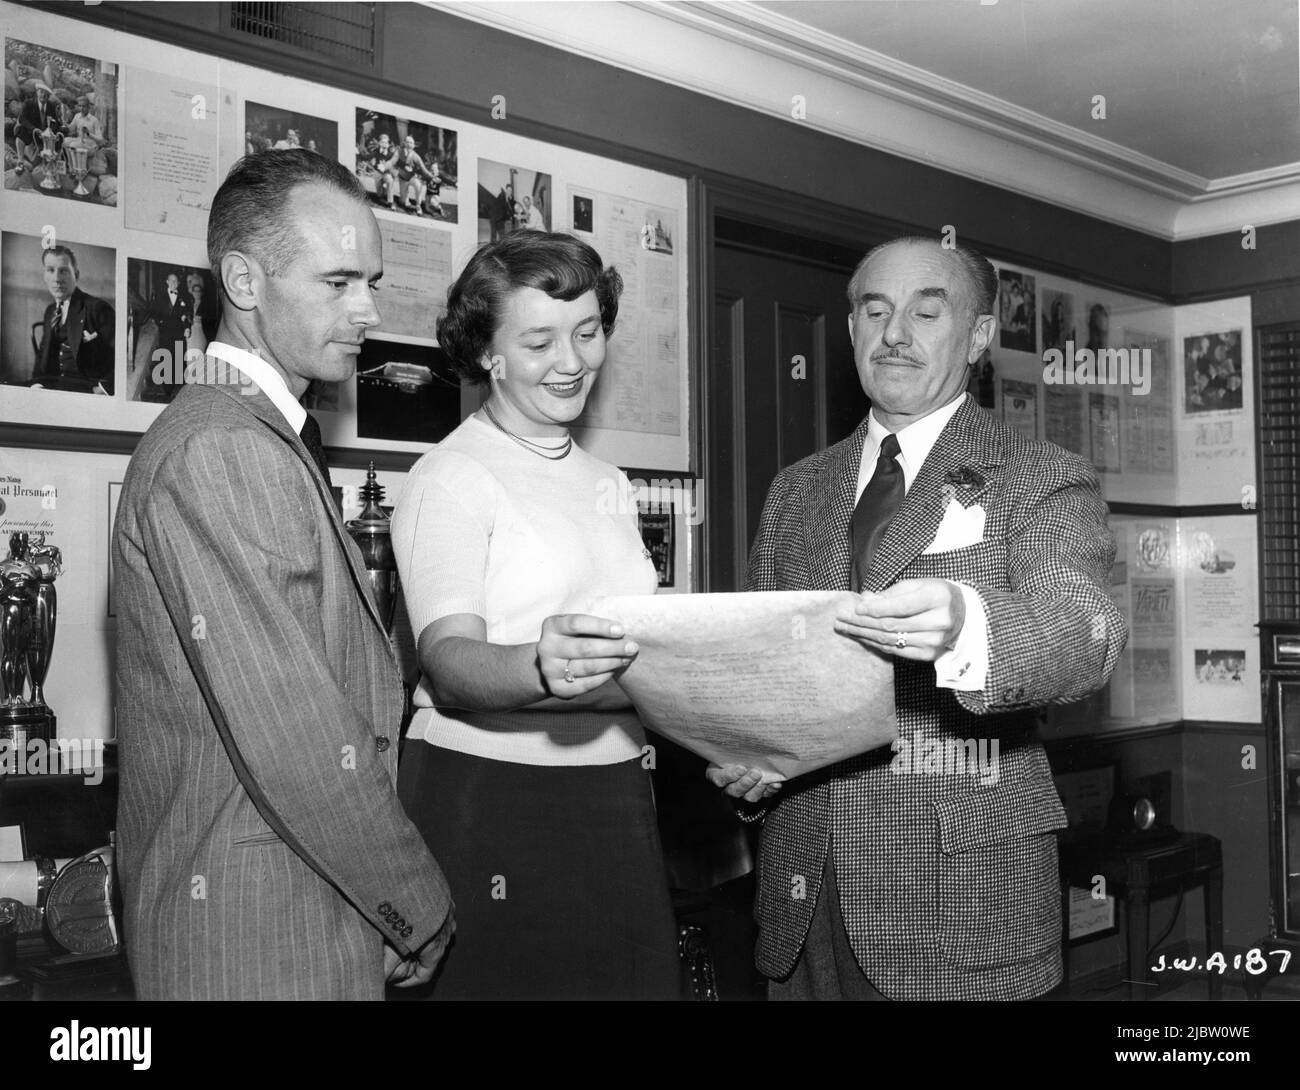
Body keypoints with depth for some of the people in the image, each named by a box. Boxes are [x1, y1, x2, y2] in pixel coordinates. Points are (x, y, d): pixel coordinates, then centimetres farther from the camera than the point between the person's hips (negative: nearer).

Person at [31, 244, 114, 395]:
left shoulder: (98, 309, -5)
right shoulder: (50, 311, 20)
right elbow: (43, 354, 21)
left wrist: (103, 388, -22)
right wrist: (37, 383, 1)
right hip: (51, 387, 7)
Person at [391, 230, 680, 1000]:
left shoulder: (608, 484, 15)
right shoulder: (453, 477, -6)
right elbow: (448, 657, -18)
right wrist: (538, 669, -38)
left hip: (614, 797, 6)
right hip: (489, 801, -6)